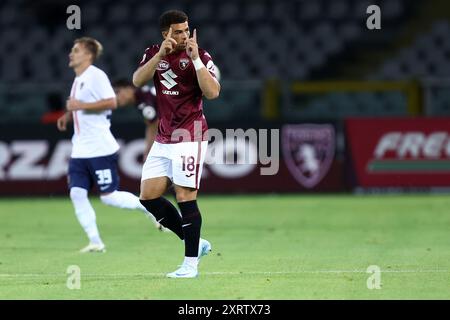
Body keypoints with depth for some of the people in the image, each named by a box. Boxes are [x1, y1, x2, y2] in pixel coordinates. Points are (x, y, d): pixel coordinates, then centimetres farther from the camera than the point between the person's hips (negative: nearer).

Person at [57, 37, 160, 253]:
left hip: (101, 149, -9)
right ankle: (95, 242, -1)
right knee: (77, 193, -5)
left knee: (109, 197, -7)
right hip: (80, 151, 9)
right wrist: (69, 116, 15)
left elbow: (111, 102, -22)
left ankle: (146, 205, 16)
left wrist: (80, 106, -20)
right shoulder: (78, 80, 18)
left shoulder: (96, 75, -11)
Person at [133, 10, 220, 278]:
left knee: (185, 198, -9)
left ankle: (191, 264, -4)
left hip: (189, 137, -6)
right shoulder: (154, 54, 7)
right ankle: (196, 243, 16)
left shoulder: (200, 56, -7)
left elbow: (212, 92, -20)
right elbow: (137, 80, -9)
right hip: (163, 139, 6)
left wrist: (195, 59, -24)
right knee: (149, 196, 4)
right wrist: (160, 54, -20)